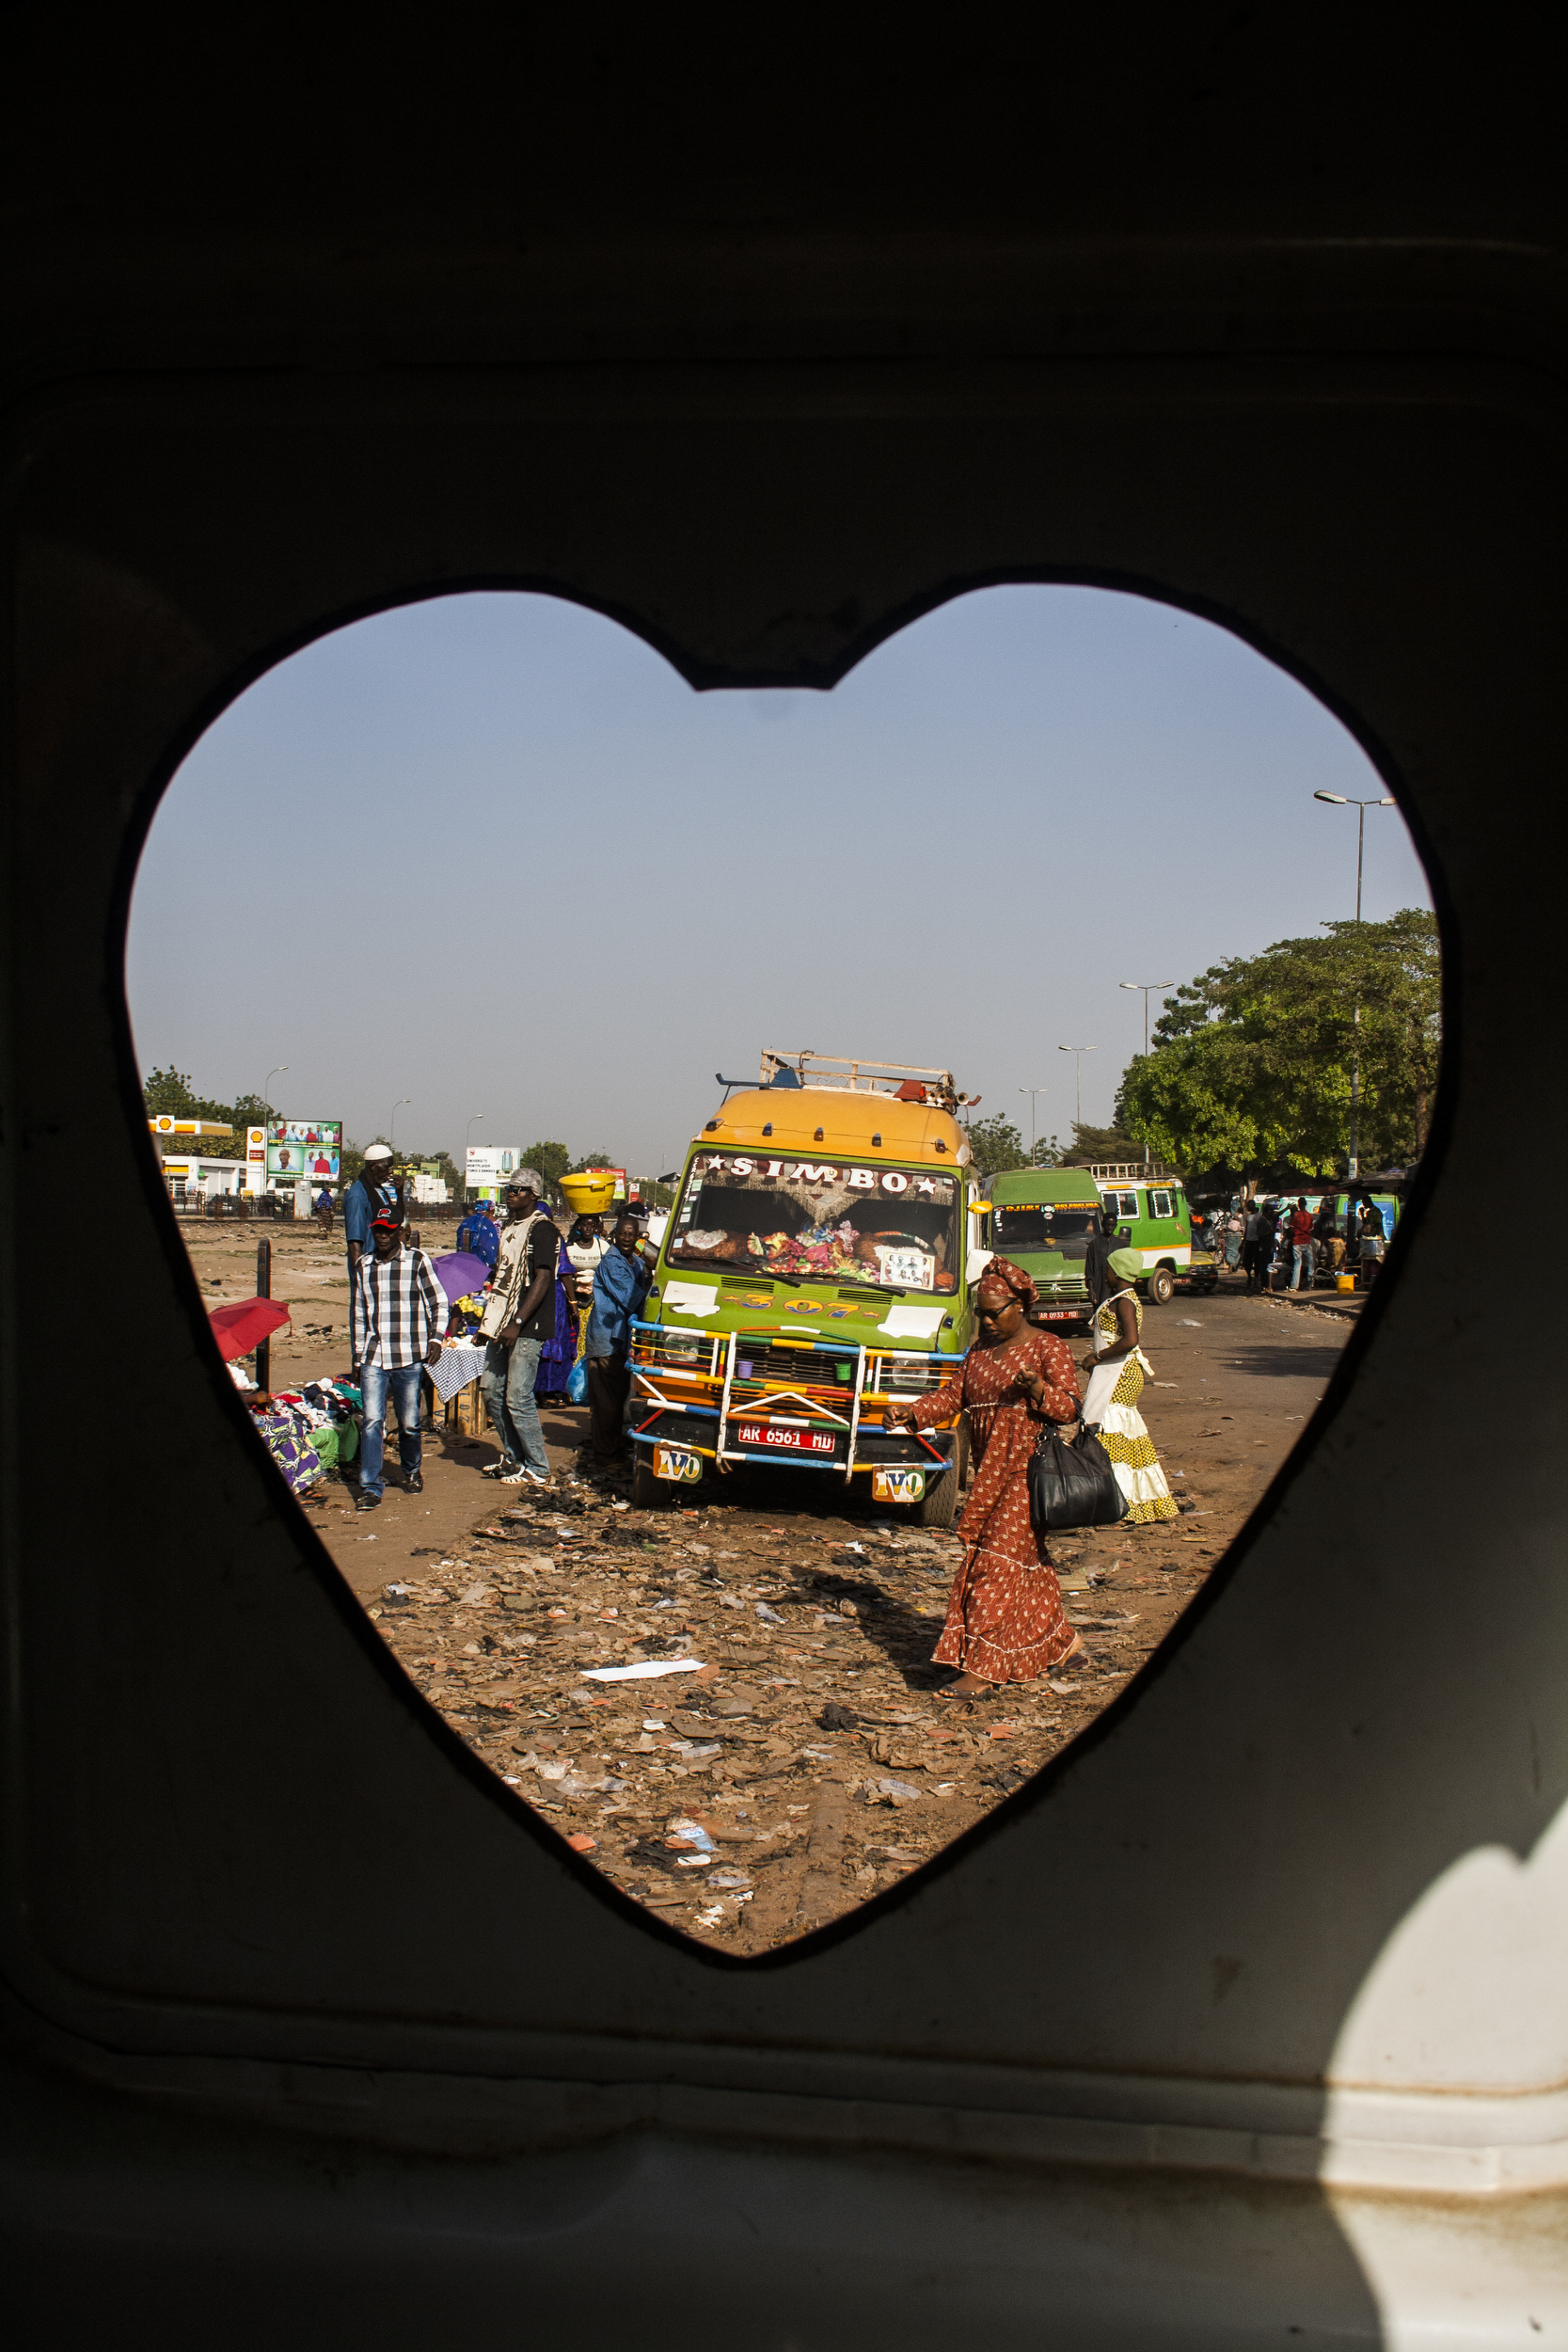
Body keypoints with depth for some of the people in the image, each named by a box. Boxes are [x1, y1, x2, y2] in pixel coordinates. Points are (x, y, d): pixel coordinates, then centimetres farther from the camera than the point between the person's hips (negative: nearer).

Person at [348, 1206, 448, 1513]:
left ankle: (411, 1473, 32)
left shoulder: (418, 1260, -1)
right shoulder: (363, 1266, 9)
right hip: (373, 1359, 2)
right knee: (372, 1421, -8)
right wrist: (359, 1352, 16)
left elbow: (438, 1302, 5)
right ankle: (370, 1488, -5)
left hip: (408, 1357, -2)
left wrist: (435, 1338, -6)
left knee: (409, 1422, 7)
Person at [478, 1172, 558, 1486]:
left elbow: (543, 1279, -19)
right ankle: (513, 1458, 23)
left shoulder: (542, 1230, -11)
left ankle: (537, 1469, 0)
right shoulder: (510, 1228, 16)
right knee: (490, 1389, 11)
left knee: (518, 1397, -10)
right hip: (504, 1325, 9)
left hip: (528, 1328, -9)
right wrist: (491, 1323, 18)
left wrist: (517, 1323, -23)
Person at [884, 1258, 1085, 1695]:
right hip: (989, 1472, 7)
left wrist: (1038, 1389, -30)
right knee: (1027, 1559, 14)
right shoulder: (982, 1348, 15)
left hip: (1026, 1470, -7)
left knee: (998, 1562, -9)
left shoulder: (1049, 1347, -6)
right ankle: (1060, 1638, 30)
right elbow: (954, 1394, 13)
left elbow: (1070, 1409, -11)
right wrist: (911, 1413, -2)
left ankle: (981, 1667, -8)